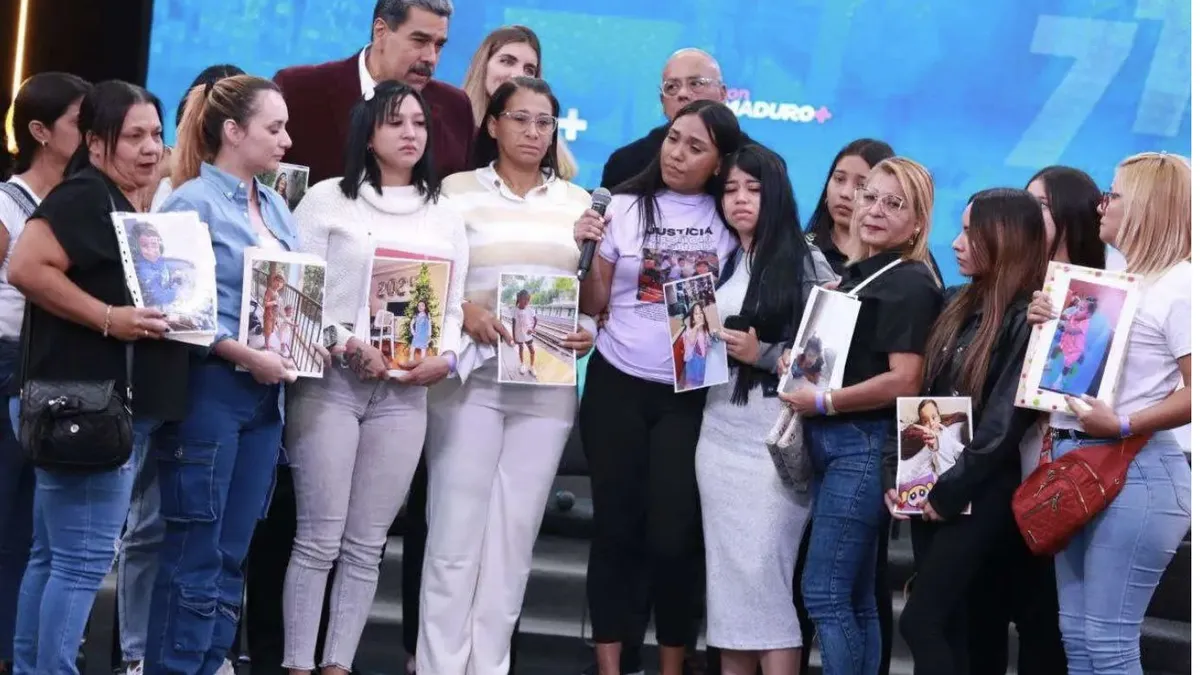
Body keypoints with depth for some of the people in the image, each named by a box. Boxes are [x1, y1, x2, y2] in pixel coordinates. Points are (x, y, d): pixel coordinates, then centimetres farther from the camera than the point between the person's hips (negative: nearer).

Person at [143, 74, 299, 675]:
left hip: (267, 395, 7)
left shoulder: (276, 206, 14)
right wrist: (247, 356, -20)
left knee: (232, 554, 9)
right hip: (209, 388, -7)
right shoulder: (192, 202, -8)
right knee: (195, 554, -3)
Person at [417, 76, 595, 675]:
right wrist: (464, 311, -18)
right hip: (471, 376, -3)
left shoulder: (578, 202, 12)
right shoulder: (458, 190, 3)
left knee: (514, 535, 5)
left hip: (549, 384, 3)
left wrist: (591, 332, -5)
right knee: (457, 529, -3)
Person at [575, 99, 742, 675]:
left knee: (674, 534, -3)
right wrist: (584, 251, -13)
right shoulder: (625, 207, 1)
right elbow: (592, 304, 3)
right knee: (616, 526, 3)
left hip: (691, 395, -1)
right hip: (617, 386, 1)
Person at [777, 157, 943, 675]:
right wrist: (798, 365, 11)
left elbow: (904, 381, -19)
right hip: (829, 442, 9)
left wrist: (824, 402, -16)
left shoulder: (911, 284, -9)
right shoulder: (854, 274, 16)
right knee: (854, 598, 10)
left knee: (824, 593, -9)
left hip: (864, 446, -9)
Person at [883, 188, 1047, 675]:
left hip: (978, 494, -7)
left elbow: (1005, 421, -18)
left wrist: (951, 490, -15)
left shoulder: (1026, 318, -12)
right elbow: (923, 395, 13)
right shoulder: (963, 305, 13)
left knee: (920, 621, -10)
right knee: (946, 625, 8)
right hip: (932, 488, 7)